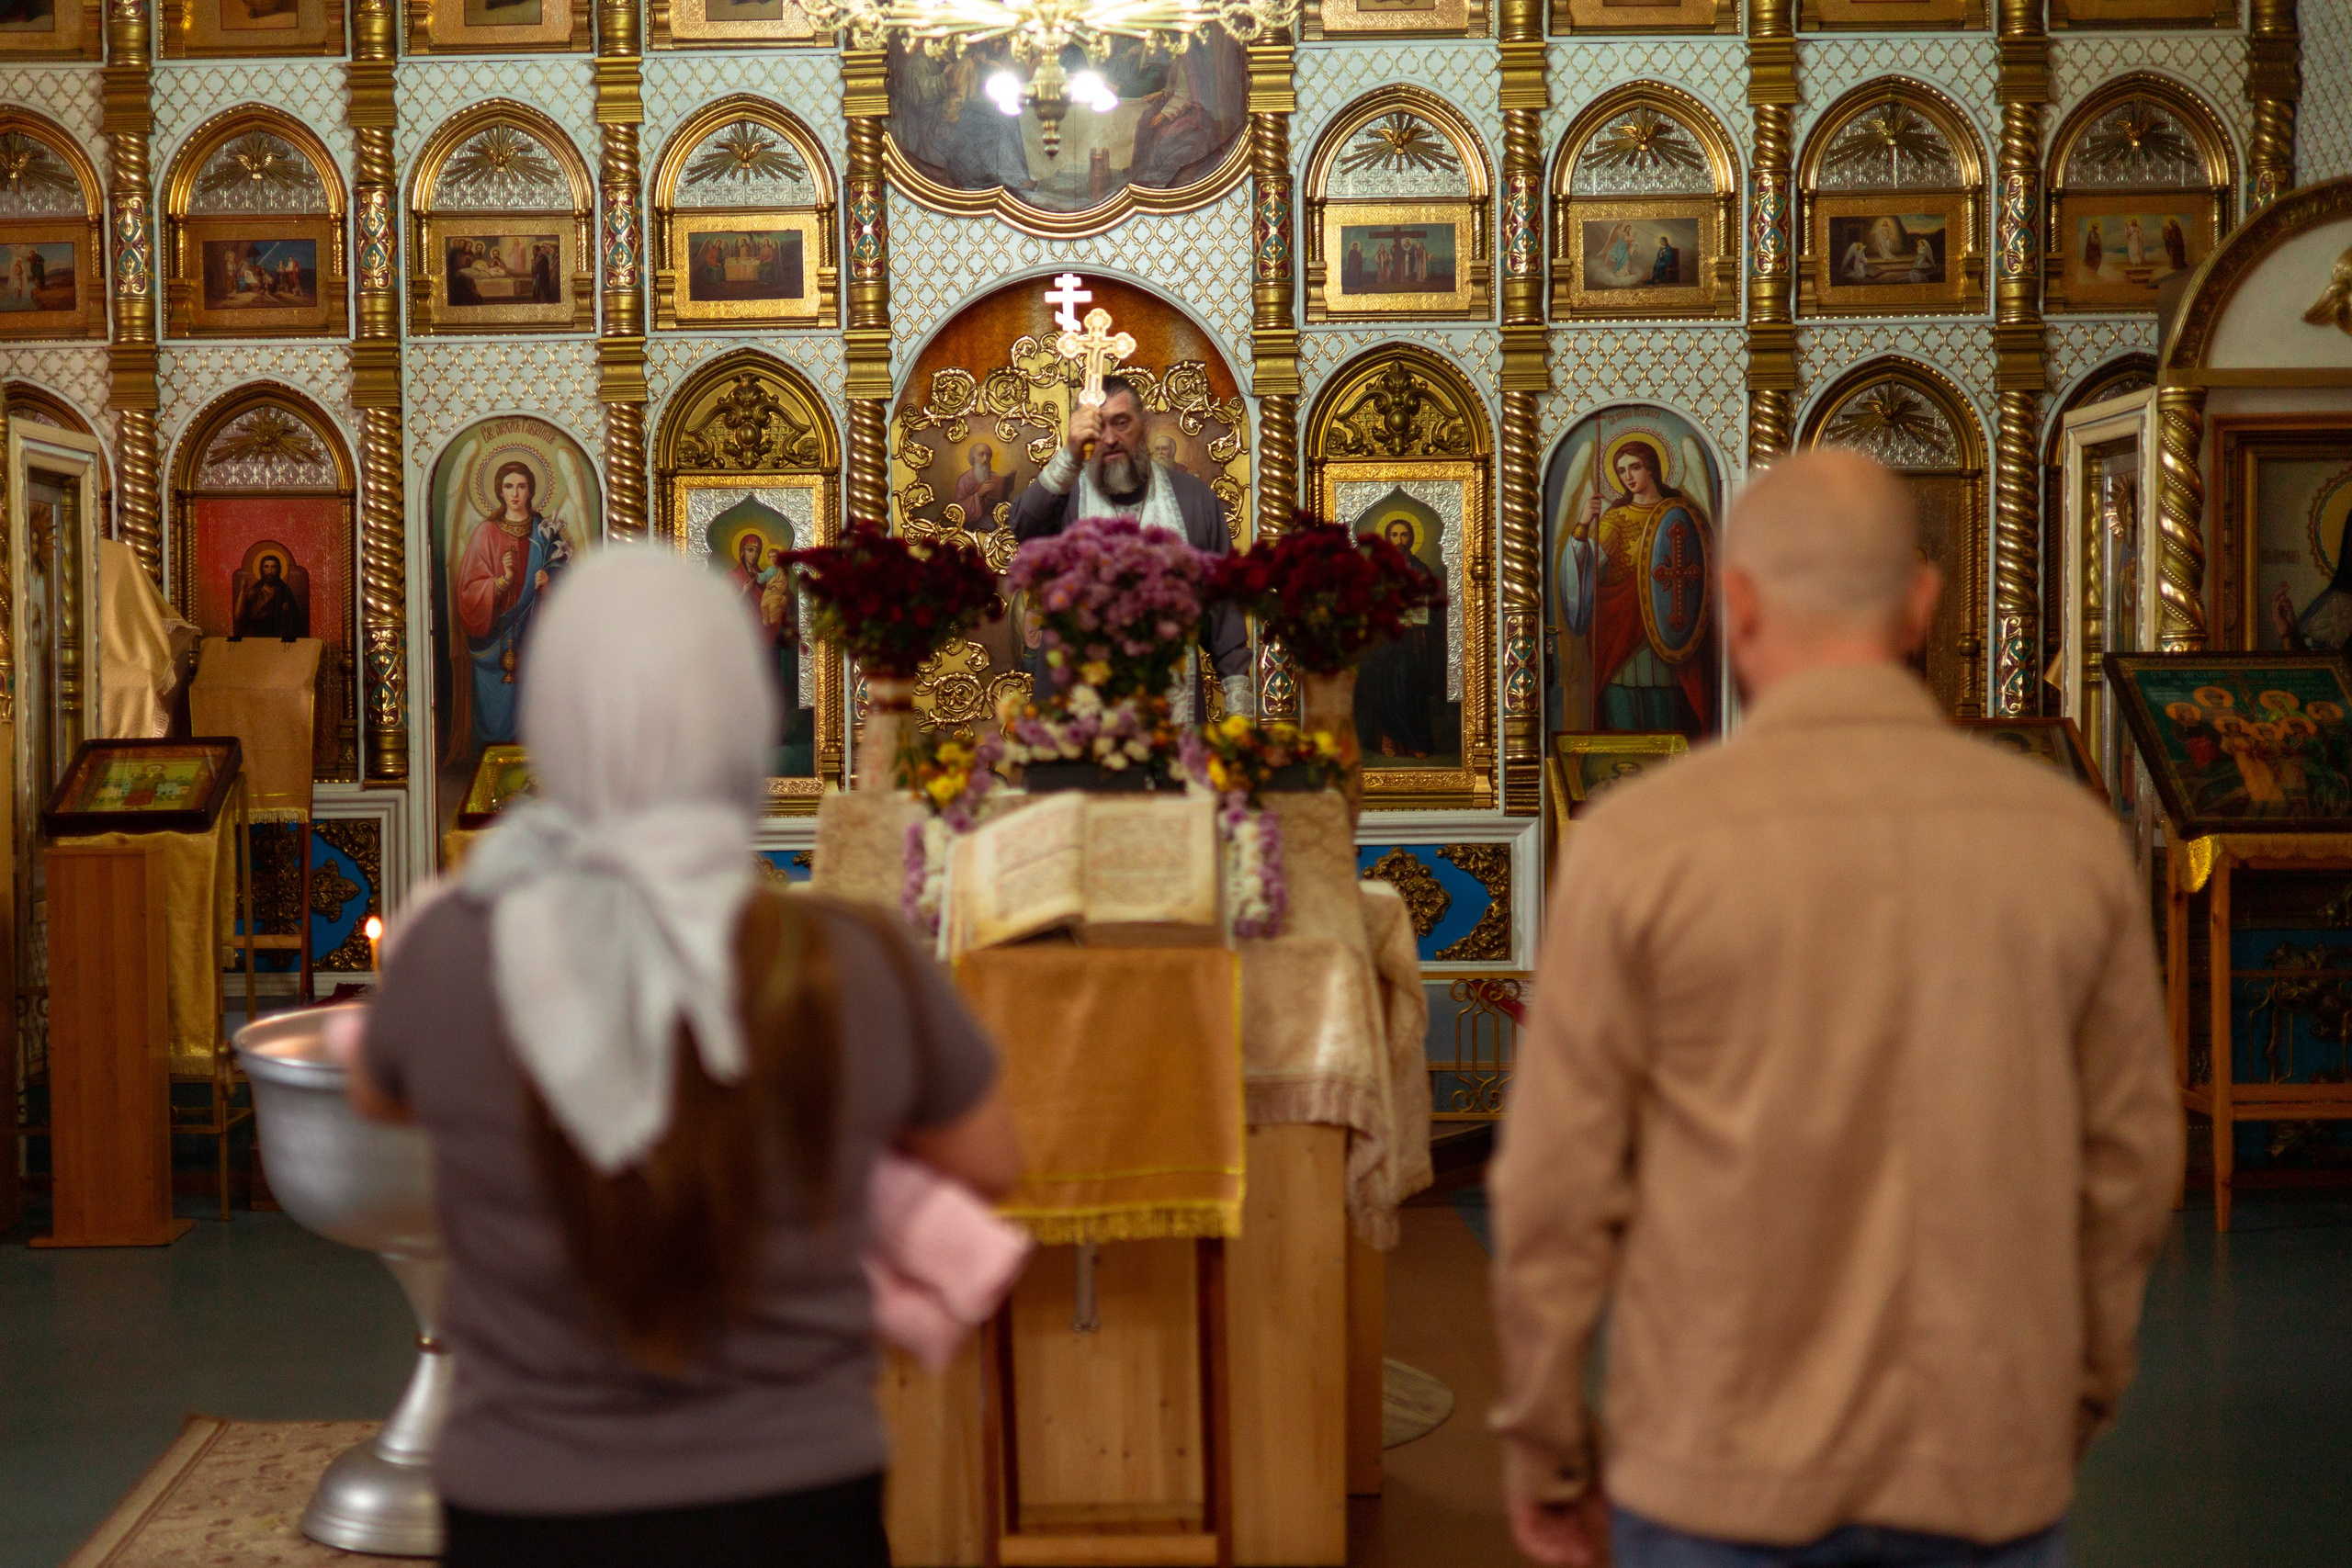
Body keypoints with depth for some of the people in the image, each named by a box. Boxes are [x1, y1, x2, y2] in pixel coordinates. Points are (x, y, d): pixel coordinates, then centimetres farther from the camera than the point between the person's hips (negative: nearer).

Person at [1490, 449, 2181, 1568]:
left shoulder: (1642, 842, -11)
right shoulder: (2071, 836, -2)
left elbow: (1558, 1182, -8)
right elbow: (2132, 1155, 5)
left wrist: (1543, 1450, 4)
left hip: (1727, 1477, -2)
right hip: (1988, 1476, 2)